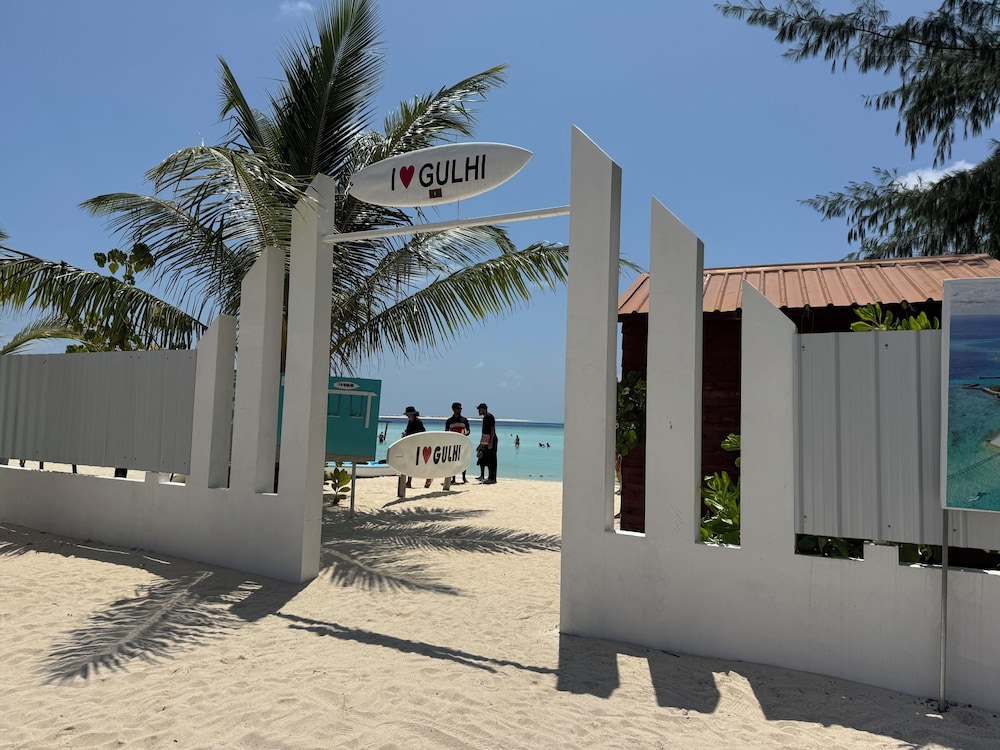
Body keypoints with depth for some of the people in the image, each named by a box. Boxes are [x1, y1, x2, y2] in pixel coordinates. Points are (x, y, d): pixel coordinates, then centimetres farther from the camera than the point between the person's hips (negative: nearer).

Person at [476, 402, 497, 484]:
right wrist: (482, 442, 23)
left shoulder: (490, 417, -13)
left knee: (492, 460, -8)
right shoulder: (485, 418, 17)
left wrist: (490, 442, -24)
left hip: (491, 440, -10)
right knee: (486, 460, 12)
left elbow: (492, 430, -19)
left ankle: (493, 478, -7)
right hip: (486, 442, 10)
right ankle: (489, 477, 19)